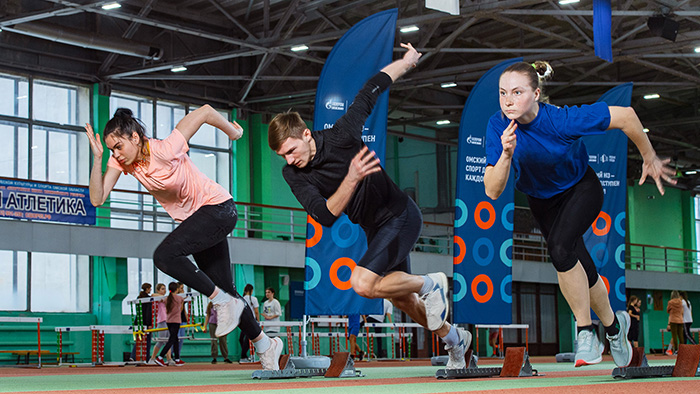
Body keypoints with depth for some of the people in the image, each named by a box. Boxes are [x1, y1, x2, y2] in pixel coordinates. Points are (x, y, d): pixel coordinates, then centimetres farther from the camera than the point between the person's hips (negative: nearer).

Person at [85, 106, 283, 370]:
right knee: (224, 291, 9)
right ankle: (264, 345, 24)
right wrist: (97, 159, -26)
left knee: (165, 255, -27)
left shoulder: (164, 151, -26)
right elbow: (97, 199, -15)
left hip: (218, 209, -8)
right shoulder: (121, 160, -7)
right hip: (193, 219, 8)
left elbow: (205, 112, -20)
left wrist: (232, 132, -4)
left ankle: (224, 302, -14)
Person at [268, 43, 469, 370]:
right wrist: (353, 177, -38)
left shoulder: (342, 134, -22)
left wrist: (408, 60, 9)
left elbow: (373, 87, -7)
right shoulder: (292, 175, -11)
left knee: (363, 284, -25)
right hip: (374, 228, 7)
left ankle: (431, 284, -2)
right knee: (403, 300, 19)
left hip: (400, 215, -7)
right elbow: (326, 216, -23)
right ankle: (453, 338, 43)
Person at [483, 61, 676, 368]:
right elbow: (493, 191, -30)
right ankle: (613, 324, 40)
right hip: (542, 200, 4)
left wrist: (649, 159, -13)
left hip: (581, 189, -4)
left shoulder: (561, 120, -36)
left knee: (561, 249, -29)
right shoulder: (498, 126, -27)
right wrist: (506, 154, -47)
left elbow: (625, 115, -26)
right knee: (583, 272, 13)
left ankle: (585, 332, -11)